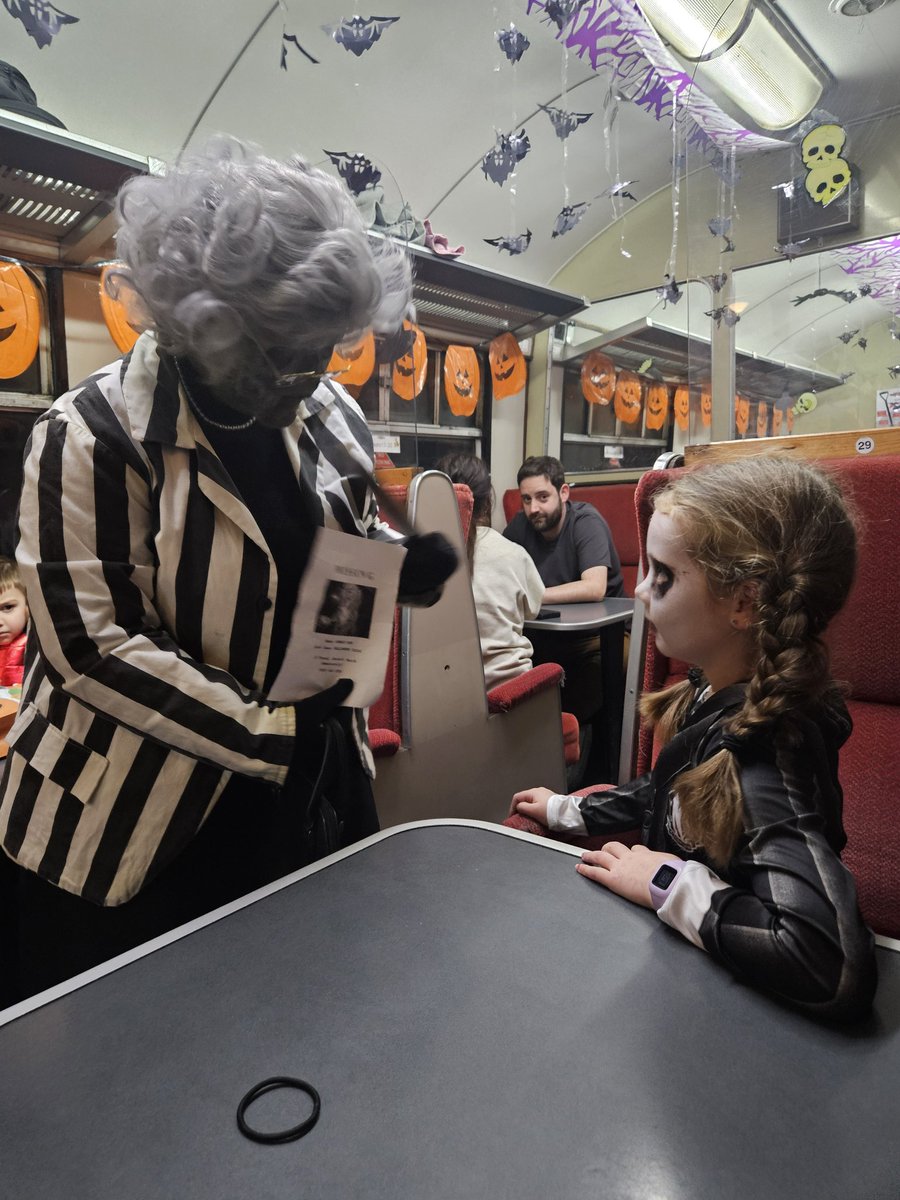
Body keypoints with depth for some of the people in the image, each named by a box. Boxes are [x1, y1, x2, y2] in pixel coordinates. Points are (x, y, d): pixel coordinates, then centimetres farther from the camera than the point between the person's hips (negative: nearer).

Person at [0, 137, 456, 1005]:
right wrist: (265, 728, -24)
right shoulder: (91, 437, -16)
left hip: (308, 796, 5)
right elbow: (88, 644, -20)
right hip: (129, 833, -4)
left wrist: (401, 563, -9)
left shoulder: (327, 415, 2)